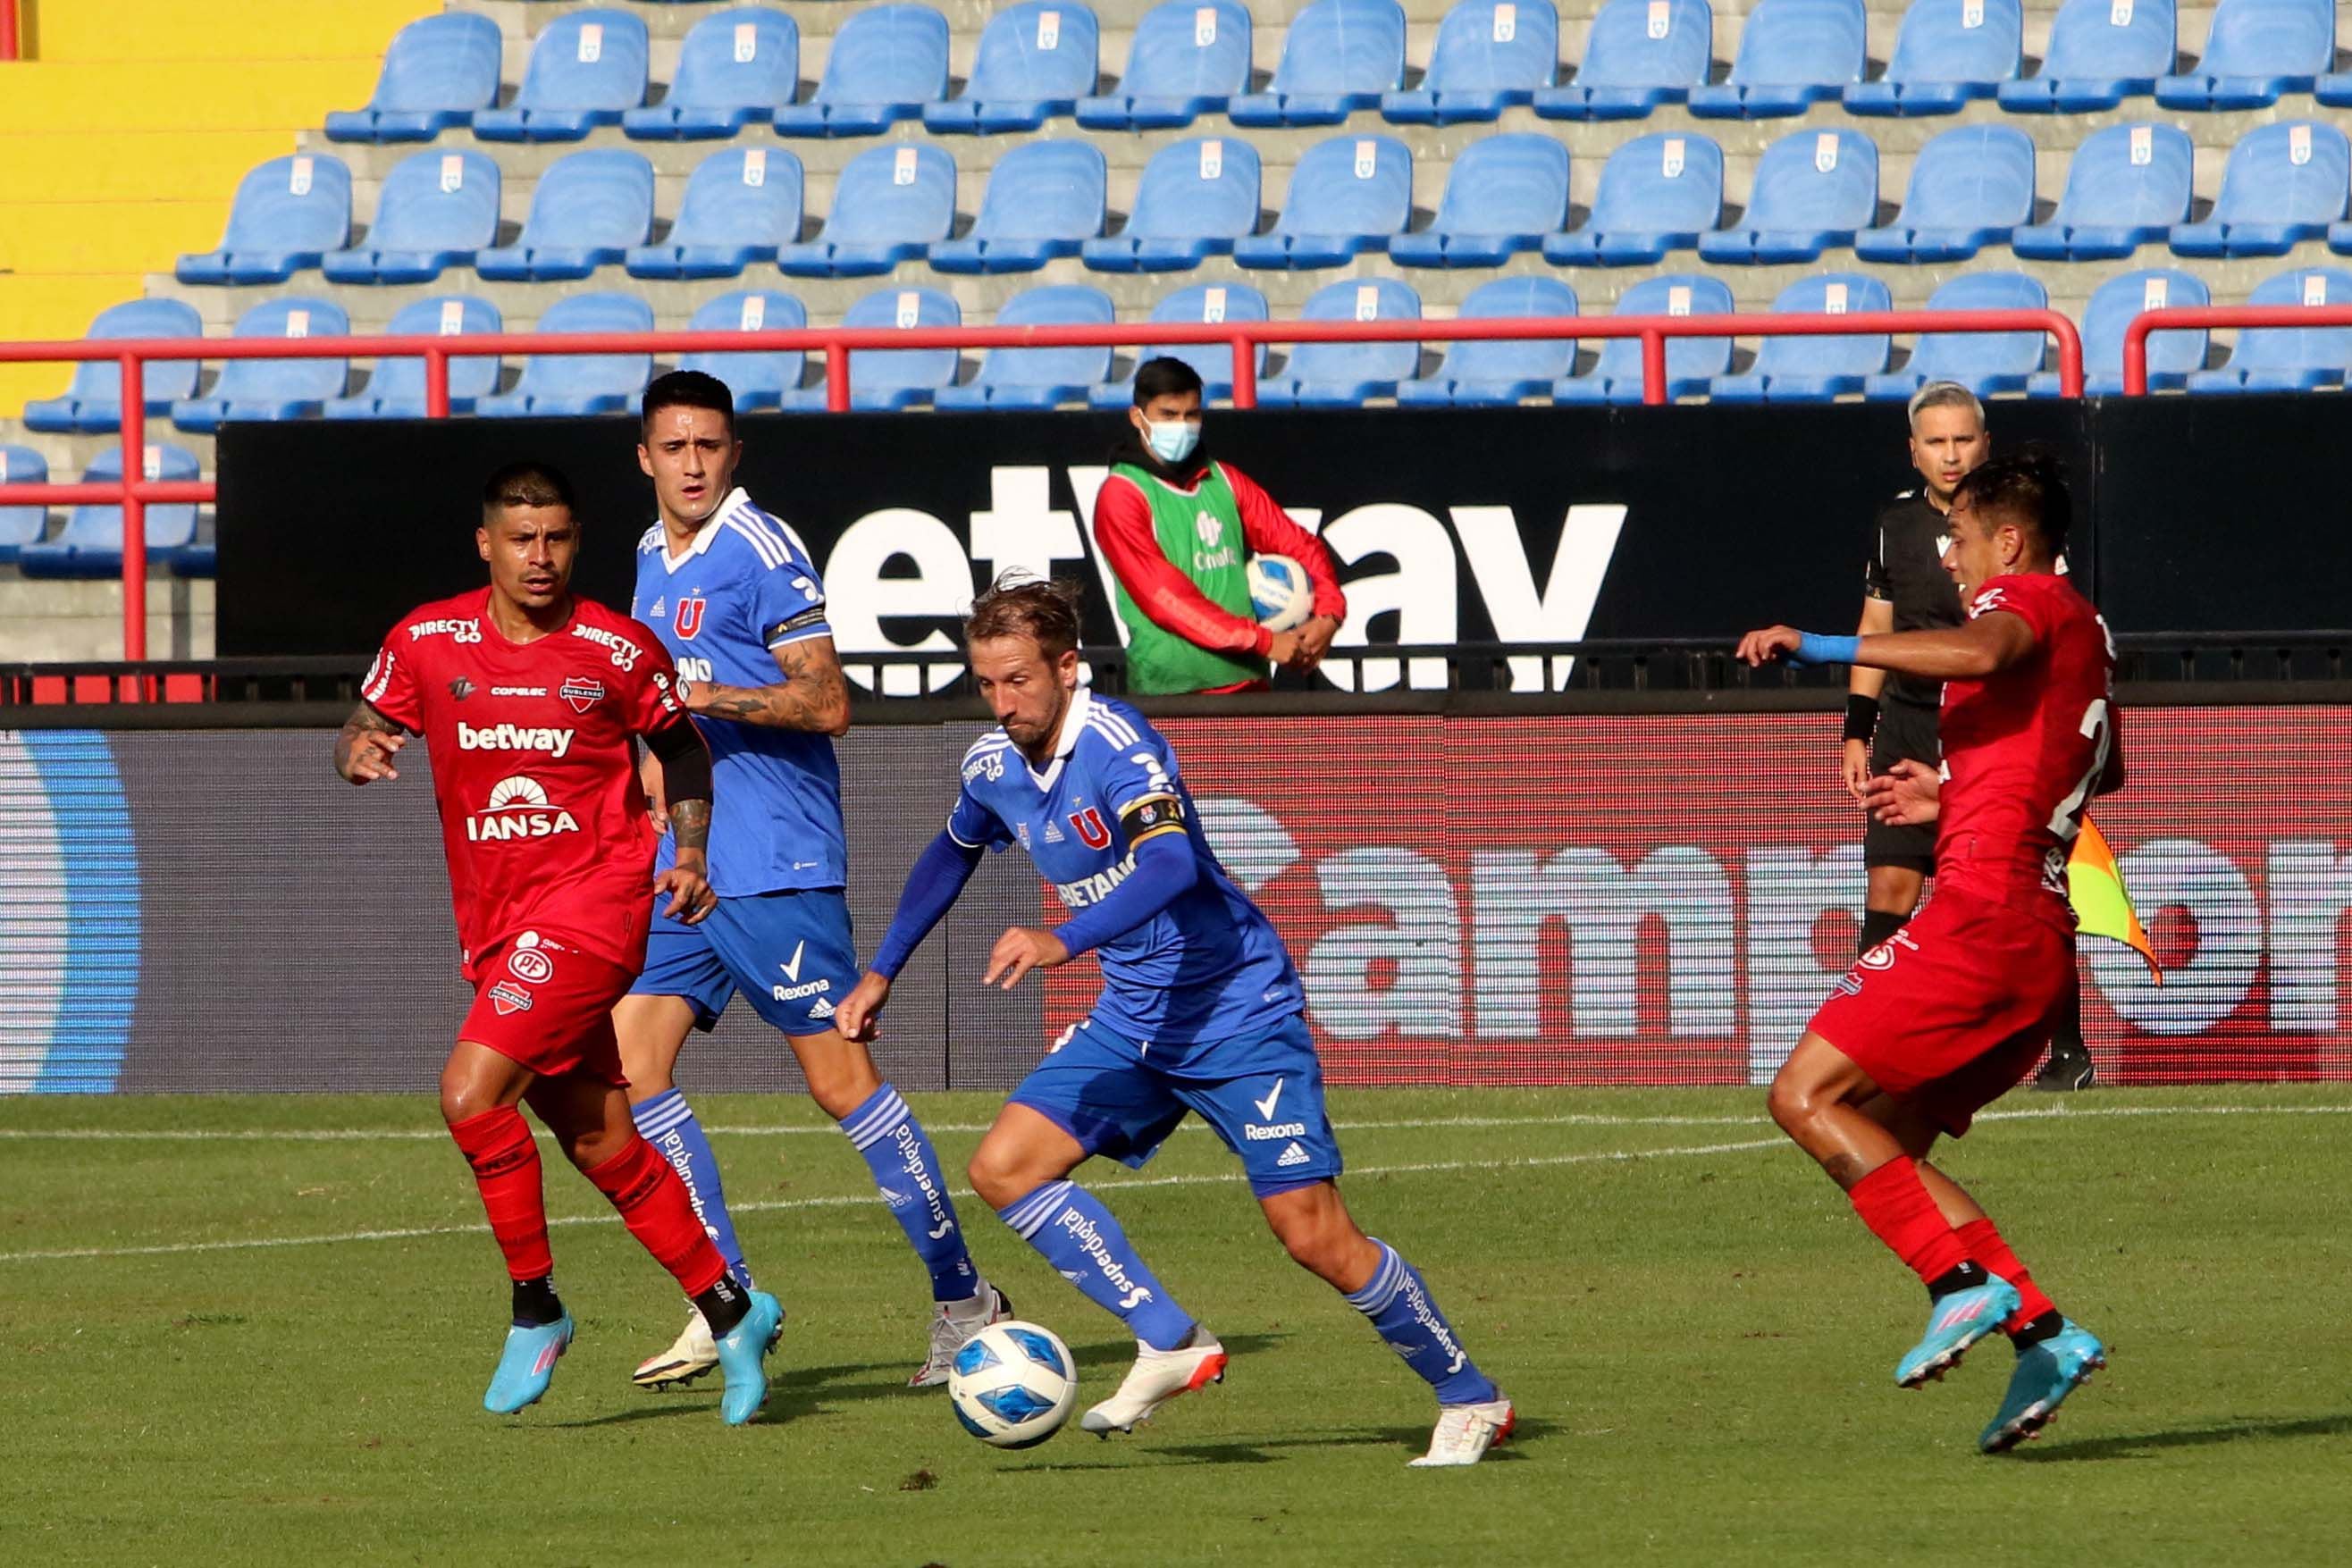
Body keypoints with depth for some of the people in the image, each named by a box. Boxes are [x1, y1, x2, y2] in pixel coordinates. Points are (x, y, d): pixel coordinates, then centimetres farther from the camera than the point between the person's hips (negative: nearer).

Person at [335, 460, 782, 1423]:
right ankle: (731, 1315, 24)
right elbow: (360, 736, 11)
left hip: (589, 903, -5)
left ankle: (536, 1309, -7)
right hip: (491, 924, 5)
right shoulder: (427, 641, 2)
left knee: (471, 1092, -21)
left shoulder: (618, 650, -4)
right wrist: (358, 752, -13)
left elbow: (681, 747, 12)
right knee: (601, 1146, 9)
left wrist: (690, 852, 0)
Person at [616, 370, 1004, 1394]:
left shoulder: (760, 551, -10)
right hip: (683, 867, 8)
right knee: (630, 1066, -2)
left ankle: (961, 1298, 2)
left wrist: (718, 697, -26)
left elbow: (825, 702, -16)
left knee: (842, 1081, -7)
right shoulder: (653, 557, 16)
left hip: (775, 866, -8)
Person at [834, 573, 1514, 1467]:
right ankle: (1170, 1344, -2)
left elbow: (1172, 862, -40)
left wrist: (1065, 942, -52)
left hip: (1239, 1013, -8)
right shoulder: (993, 766, 2)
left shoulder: (1115, 744, -23)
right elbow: (950, 858, 25)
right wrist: (880, 975, 25)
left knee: (1312, 1234, -12)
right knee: (1003, 1168, -6)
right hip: (1134, 1019, 8)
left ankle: (1469, 1401, 6)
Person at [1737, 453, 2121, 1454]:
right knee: (1885, 1147, 12)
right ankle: (2041, 1333, 1)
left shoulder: (2026, 599, -3)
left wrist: (1820, 648, -28)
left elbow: (1977, 653, -29)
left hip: (1981, 912, -10)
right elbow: (2102, 771, 42)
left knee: (1807, 1096, -8)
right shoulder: (2086, 634, 25)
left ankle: (1965, 1285, -17)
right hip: (2044, 945, 10)